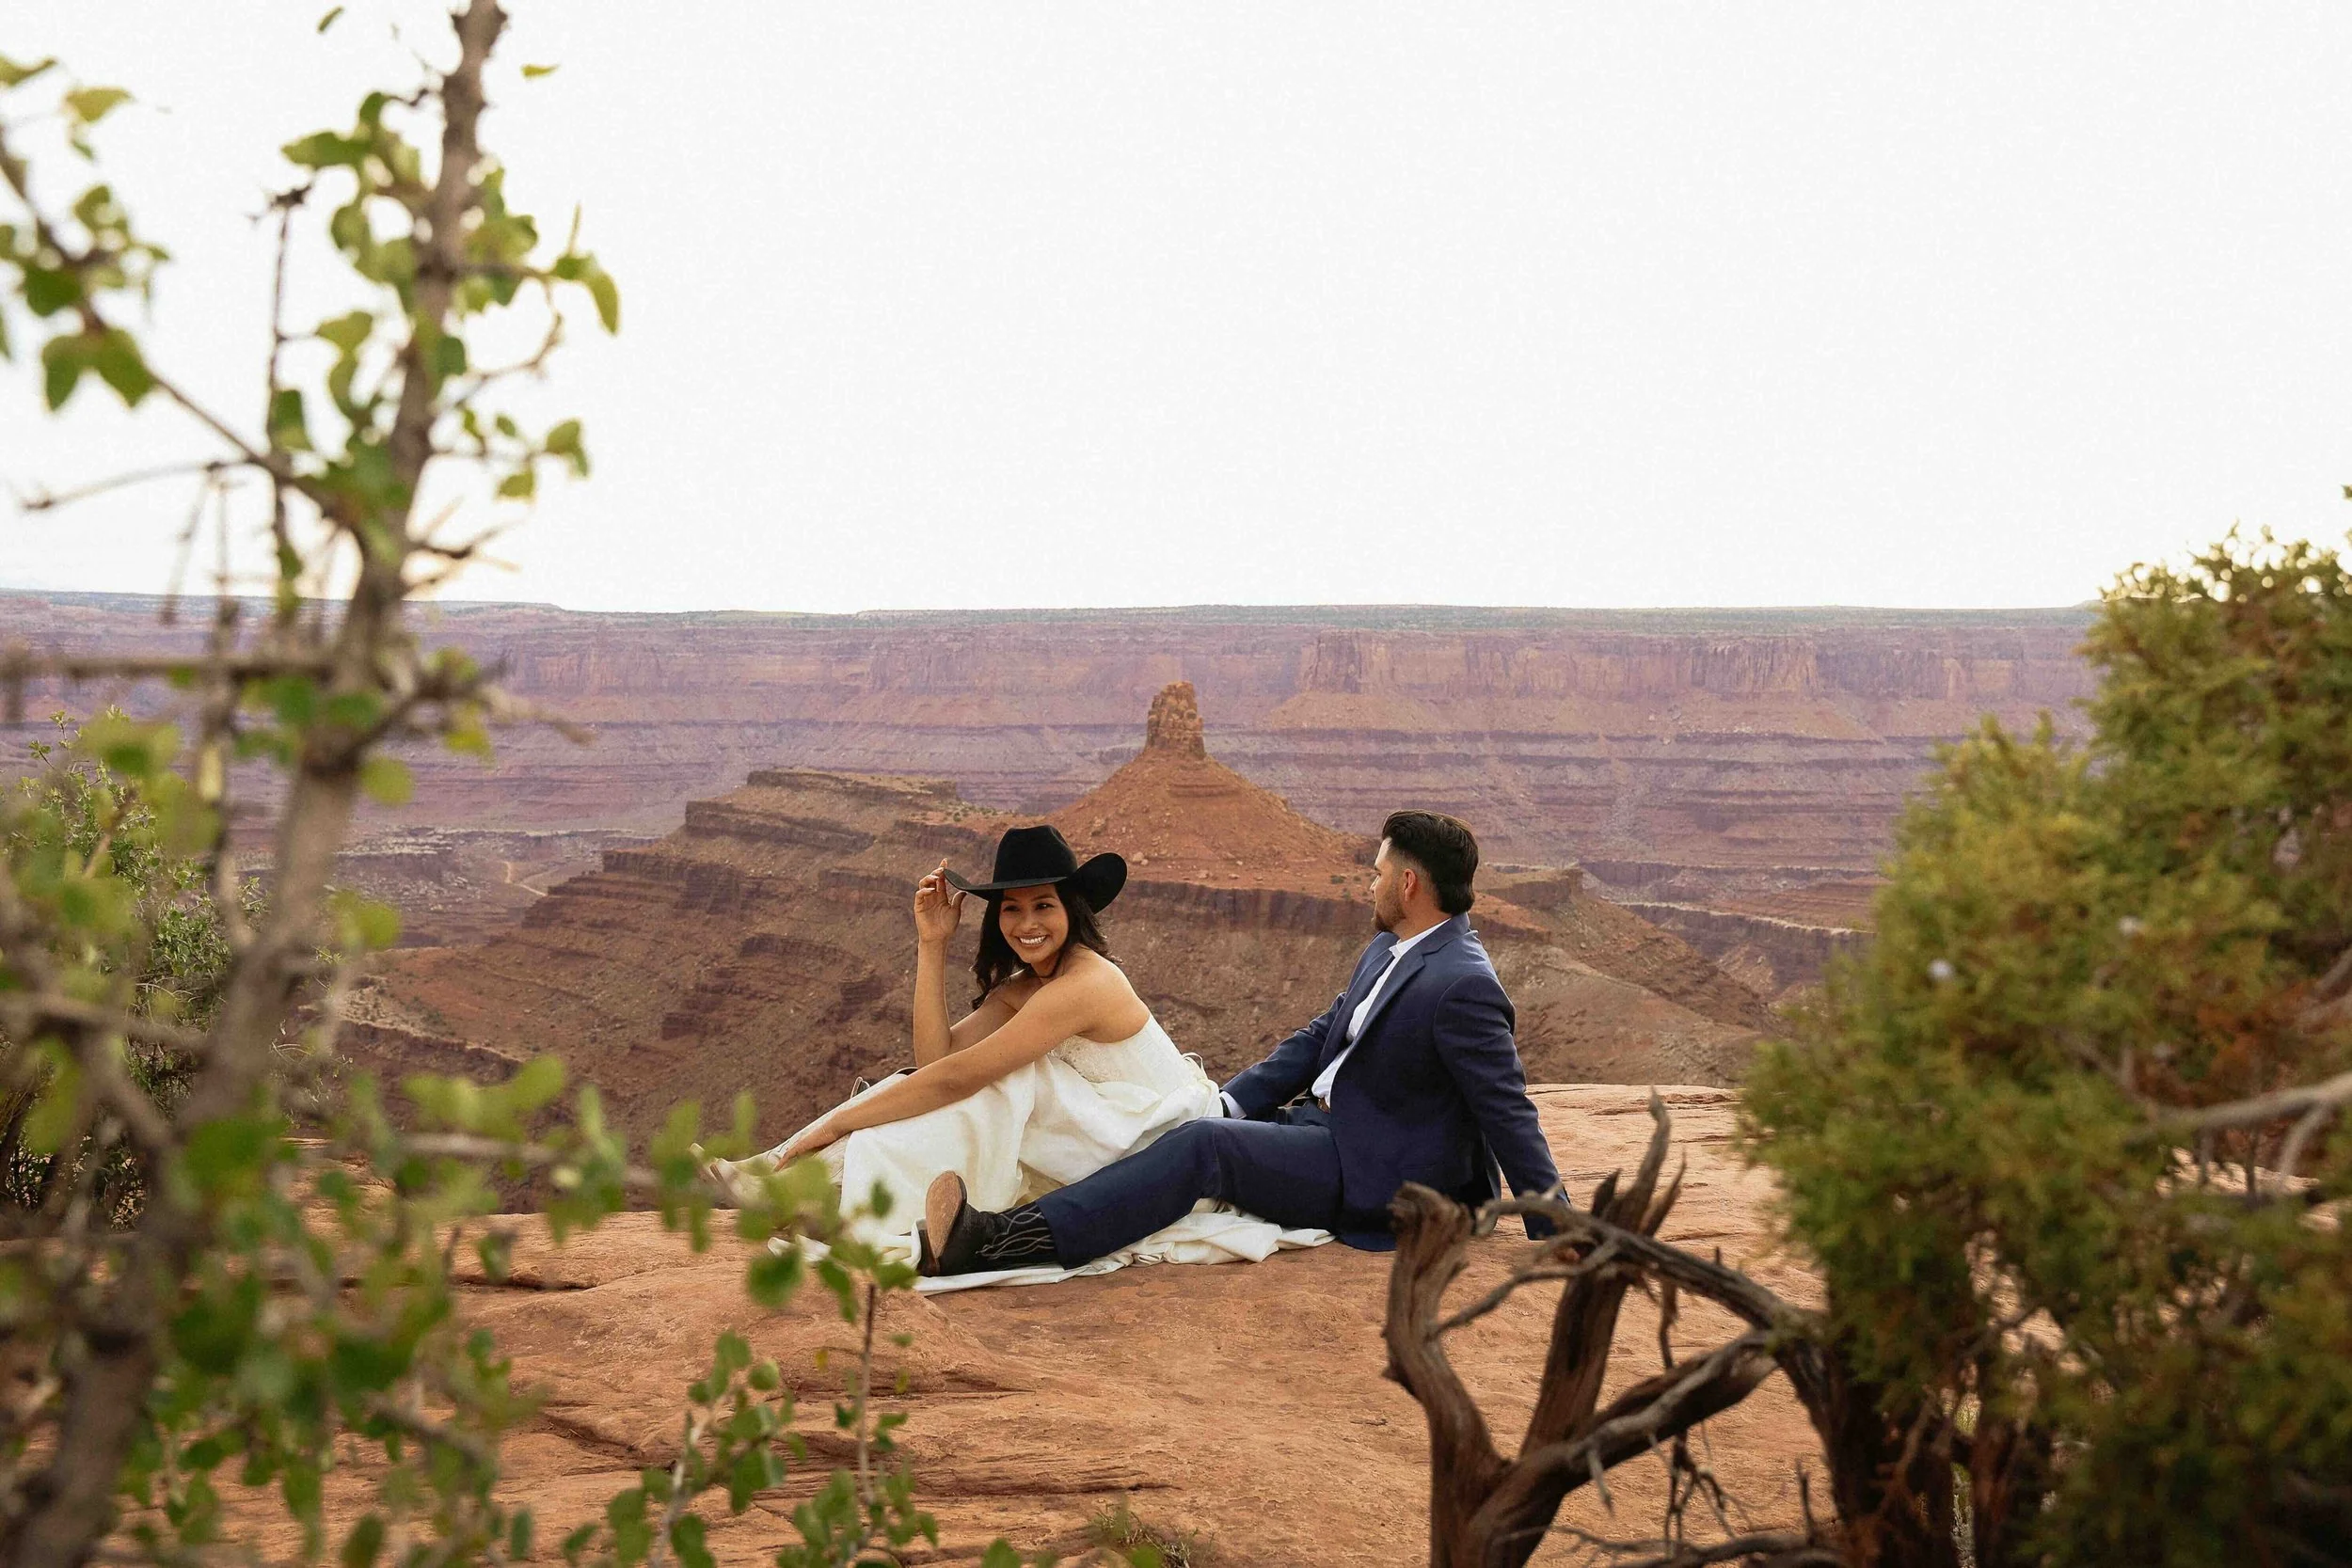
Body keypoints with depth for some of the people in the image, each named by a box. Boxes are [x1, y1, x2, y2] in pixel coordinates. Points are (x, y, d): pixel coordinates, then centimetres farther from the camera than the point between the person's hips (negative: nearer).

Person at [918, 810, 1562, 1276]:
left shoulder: (1463, 987, -19)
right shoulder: (1390, 949, 12)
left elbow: (1508, 1112, -18)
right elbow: (1320, 1037, 15)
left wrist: (1553, 1234, -16)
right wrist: (1226, 1105, 4)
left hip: (1366, 1168, -10)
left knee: (1202, 1145, -26)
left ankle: (1000, 1243, -38)